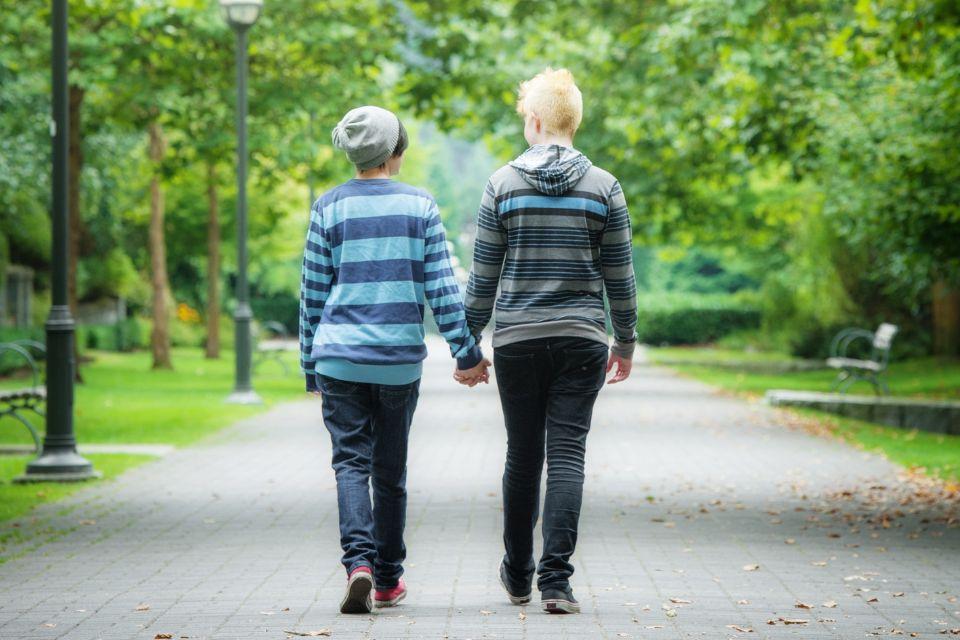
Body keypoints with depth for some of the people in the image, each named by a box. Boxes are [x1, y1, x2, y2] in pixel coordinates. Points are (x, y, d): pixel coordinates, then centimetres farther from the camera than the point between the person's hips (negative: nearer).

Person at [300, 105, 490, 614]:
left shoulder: (329, 207, 1)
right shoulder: (420, 205, 2)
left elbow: (313, 292, 3)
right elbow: (441, 286, -1)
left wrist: (311, 366, 11)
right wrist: (467, 352, 4)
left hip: (341, 356, -1)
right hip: (401, 359, 1)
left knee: (351, 462, -1)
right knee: (390, 469, 12)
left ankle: (359, 560, -23)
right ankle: (388, 579, 19)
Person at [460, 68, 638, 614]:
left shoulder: (503, 184, -3)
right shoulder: (603, 187, -1)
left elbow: (484, 274, 0)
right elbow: (619, 275, 2)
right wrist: (626, 342, 13)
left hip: (517, 339, 1)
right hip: (581, 340, 0)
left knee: (523, 456, 13)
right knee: (567, 455, -1)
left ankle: (519, 575, 25)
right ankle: (556, 579, -12)